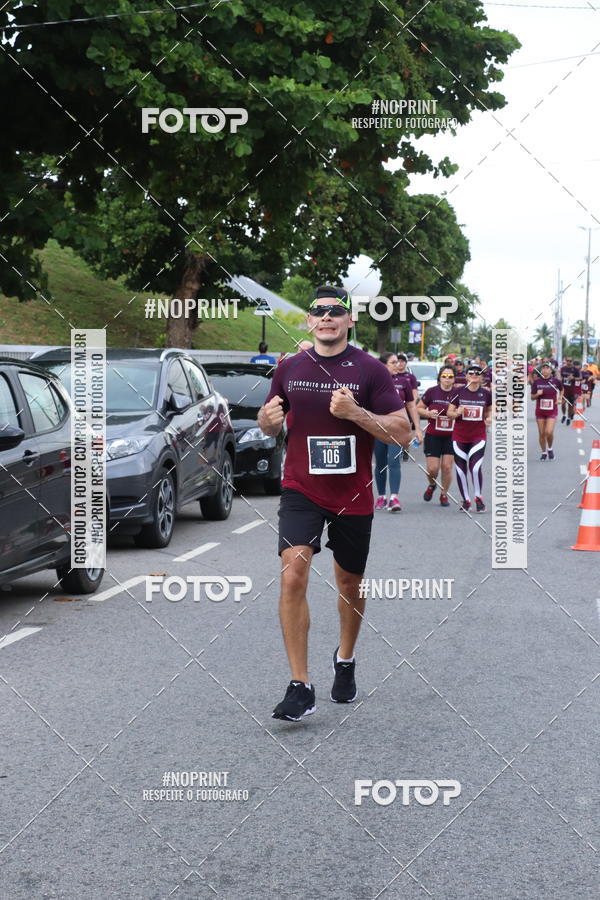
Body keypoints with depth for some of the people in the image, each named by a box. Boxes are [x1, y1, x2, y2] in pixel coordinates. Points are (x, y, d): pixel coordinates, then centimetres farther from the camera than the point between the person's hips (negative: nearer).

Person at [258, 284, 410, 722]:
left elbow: (402, 432, -9)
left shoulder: (370, 370, -5)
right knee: (294, 573, -19)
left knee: (349, 583, 14)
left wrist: (354, 412, -23)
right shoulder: (290, 368, 4)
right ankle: (300, 687, -16)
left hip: (353, 496, 0)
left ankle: (345, 660, 42)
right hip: (301, 490, 1)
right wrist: (269, 418, -8)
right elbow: (270, 425, 17)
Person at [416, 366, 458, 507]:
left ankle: (444, 494, 18)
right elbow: (418, 408, 7)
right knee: (432, 468, -3)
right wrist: (428, 413, -12)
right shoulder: (431, 392, -4)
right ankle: (431, 485, 31)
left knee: (447, 467, -4)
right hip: (433, 436, 0)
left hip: (451, 437, 0)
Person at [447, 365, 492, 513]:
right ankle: (466, 500, 19)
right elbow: (449, 413, 2)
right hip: (460, 436, 1)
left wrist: (489, 417, -5)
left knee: (476, 468, -14)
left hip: (478, 435, -1)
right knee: (461, 469, 4)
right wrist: (456, 413, -20)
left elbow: (489, 410, 17)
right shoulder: (459, 392, -2)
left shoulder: (486, 394, 1)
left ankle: (479, 498, 5)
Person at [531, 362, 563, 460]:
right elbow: (532, 397, 2)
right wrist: (537, 394, -18)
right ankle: (543, 453, 24)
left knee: (549, 432, -14)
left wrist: (560, 398, 4)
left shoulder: (556, 381, -5)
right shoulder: (536, 381, -4)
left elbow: (561, 389, 18)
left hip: (552, 411, -2)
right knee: (541, 433, 5)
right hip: (540, 411, 2)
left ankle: (550, 449, 15)